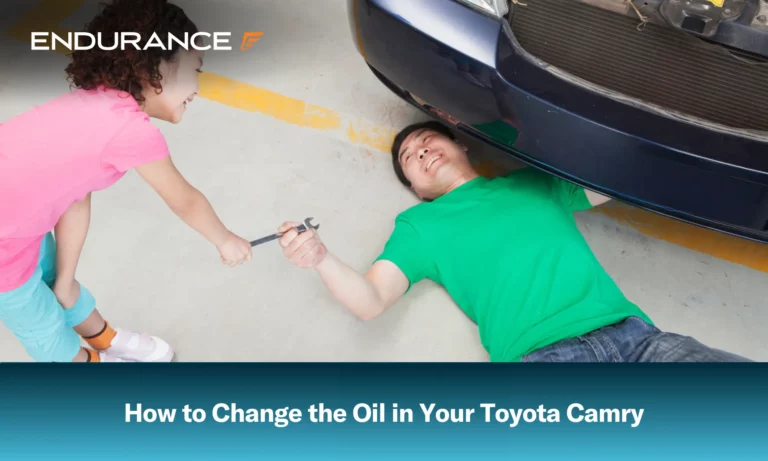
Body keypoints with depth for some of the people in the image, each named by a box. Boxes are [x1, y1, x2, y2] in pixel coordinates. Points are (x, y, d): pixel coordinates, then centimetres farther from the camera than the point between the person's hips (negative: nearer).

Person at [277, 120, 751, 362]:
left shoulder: (536, 182, 25)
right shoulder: (419, 224, 17)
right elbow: (371, 300, 4)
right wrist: (322, 259, -13)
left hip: (632, 332, 4)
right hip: (547, 355, -3)